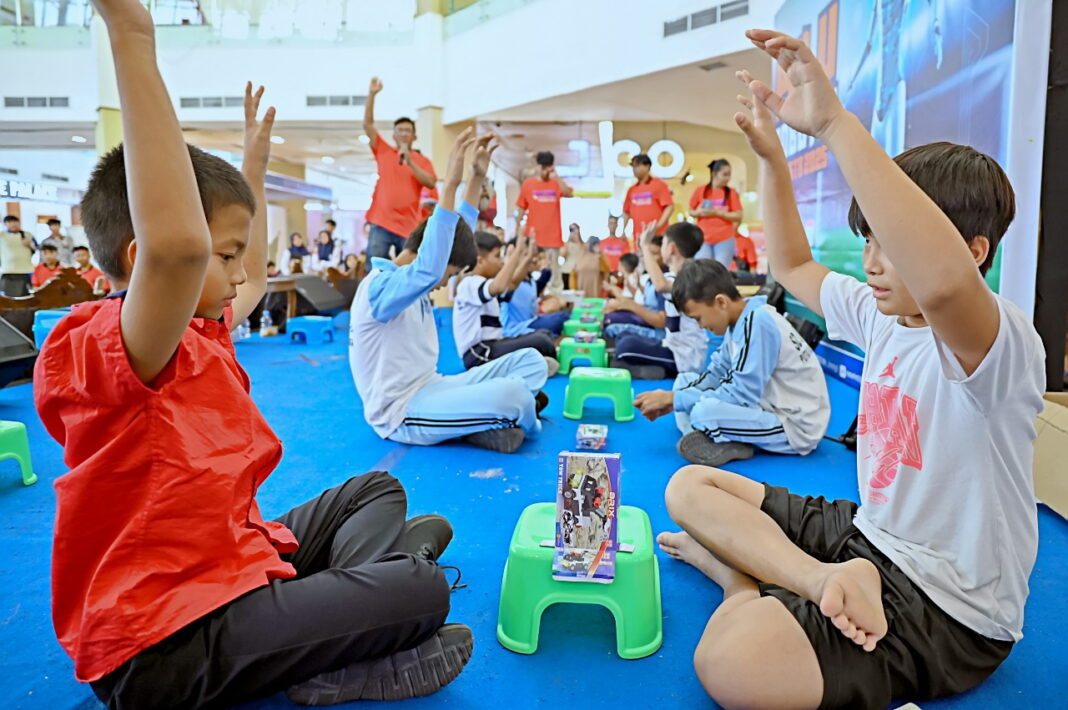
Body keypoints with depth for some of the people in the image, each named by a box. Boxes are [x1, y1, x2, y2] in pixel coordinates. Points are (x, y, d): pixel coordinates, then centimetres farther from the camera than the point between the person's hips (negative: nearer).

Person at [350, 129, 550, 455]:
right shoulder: (380, 287, -19)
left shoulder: (411, 282, 10)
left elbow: (459, 232, 18)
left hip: (428, 390, 10)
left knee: (532, 360, 1)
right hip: (400, 413, -10)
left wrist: (475, 177, 8)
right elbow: (428, 268, -40)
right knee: (512, 394, -32)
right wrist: (450, 184, -42)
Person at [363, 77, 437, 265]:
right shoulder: (383, 151, 11)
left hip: (409, 226, 0)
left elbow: (430, 183, -7)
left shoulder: (423, 161, 8)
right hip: (381, 223, 0)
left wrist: (410, 161, -12)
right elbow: (367, 124, 6)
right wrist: (372, 94, -3)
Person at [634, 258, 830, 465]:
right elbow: (716, 374, 9)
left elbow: (742, 395, -25)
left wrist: (673, 398, -17)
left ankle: (734, 447, -6)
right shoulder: (741, 319, 3)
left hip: (797, 426, -10)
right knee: (684, 381, 10)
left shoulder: (756, 323, -23)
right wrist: (671, 400, -5)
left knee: (704, 411, -32)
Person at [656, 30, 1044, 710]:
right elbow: (794, 265, 17)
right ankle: (815, 578, -12)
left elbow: (942, 283, -47)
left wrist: (835, 122, -44)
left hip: (949, 611, -9)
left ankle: (749, 570, -6)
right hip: (862, 530, 9)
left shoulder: (1003, 340, -22)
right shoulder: (882, 317, 3)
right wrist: (773, 156, 5)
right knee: (690, 486, 5)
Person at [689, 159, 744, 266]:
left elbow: (738, 217, -4)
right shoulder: (701, 190, 4)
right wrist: (699, 212, -12)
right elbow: (691, 212, 11)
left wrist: (716, 213, -14)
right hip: (703, 238, 1)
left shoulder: (731, 193, 2)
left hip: (725, 239, -1)